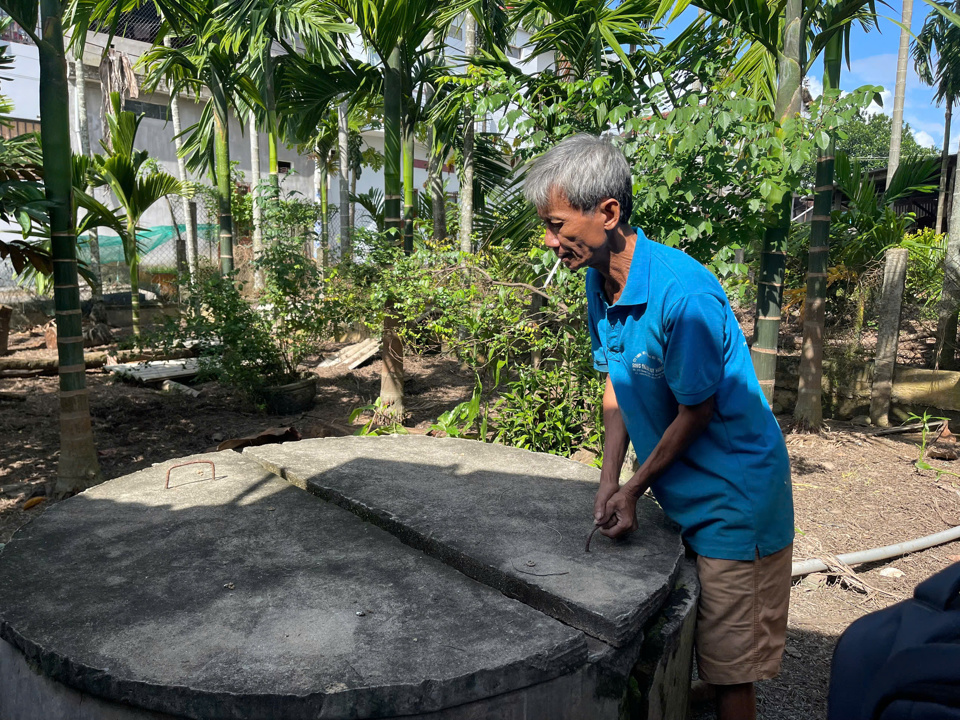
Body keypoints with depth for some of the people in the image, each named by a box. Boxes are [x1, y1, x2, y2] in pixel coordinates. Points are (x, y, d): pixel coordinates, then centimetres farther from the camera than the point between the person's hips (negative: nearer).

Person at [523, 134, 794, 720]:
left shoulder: (683, 294, -28)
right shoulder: (601, 281, -1)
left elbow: (695, 412, -18)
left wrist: (635, 489, -8)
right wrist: (609, 483, -2)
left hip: (733, 499, -7)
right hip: (681, 494, 7)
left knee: (729, 670, 7)